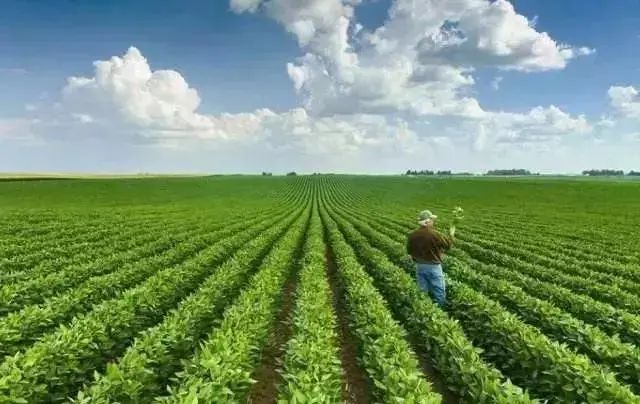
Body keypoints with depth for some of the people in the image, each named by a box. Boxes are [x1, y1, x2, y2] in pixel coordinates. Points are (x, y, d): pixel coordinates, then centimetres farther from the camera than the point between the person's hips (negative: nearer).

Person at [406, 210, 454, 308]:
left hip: (419, 266, 4)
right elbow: (448, 244, -6)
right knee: (439, 292, 11)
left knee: (422, 292, 15)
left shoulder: (413, 234, -7)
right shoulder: (435, 234, -21)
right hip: (433, 267, -4)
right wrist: (451, 235, 12)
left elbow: (409, 250, 4)